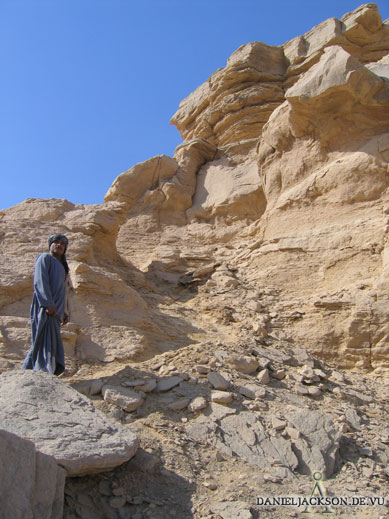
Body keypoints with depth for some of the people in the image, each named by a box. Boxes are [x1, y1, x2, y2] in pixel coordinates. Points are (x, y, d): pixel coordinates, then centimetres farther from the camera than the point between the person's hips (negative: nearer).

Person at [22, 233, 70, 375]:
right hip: (45, 310, -9)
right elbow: (40, 282, -14)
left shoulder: (60, 267, 29)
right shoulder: (45, 258, 1)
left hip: (54, 312, 9)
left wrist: (63, 311, 19)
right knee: (46, 343, -18)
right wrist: (48, 304, -24)